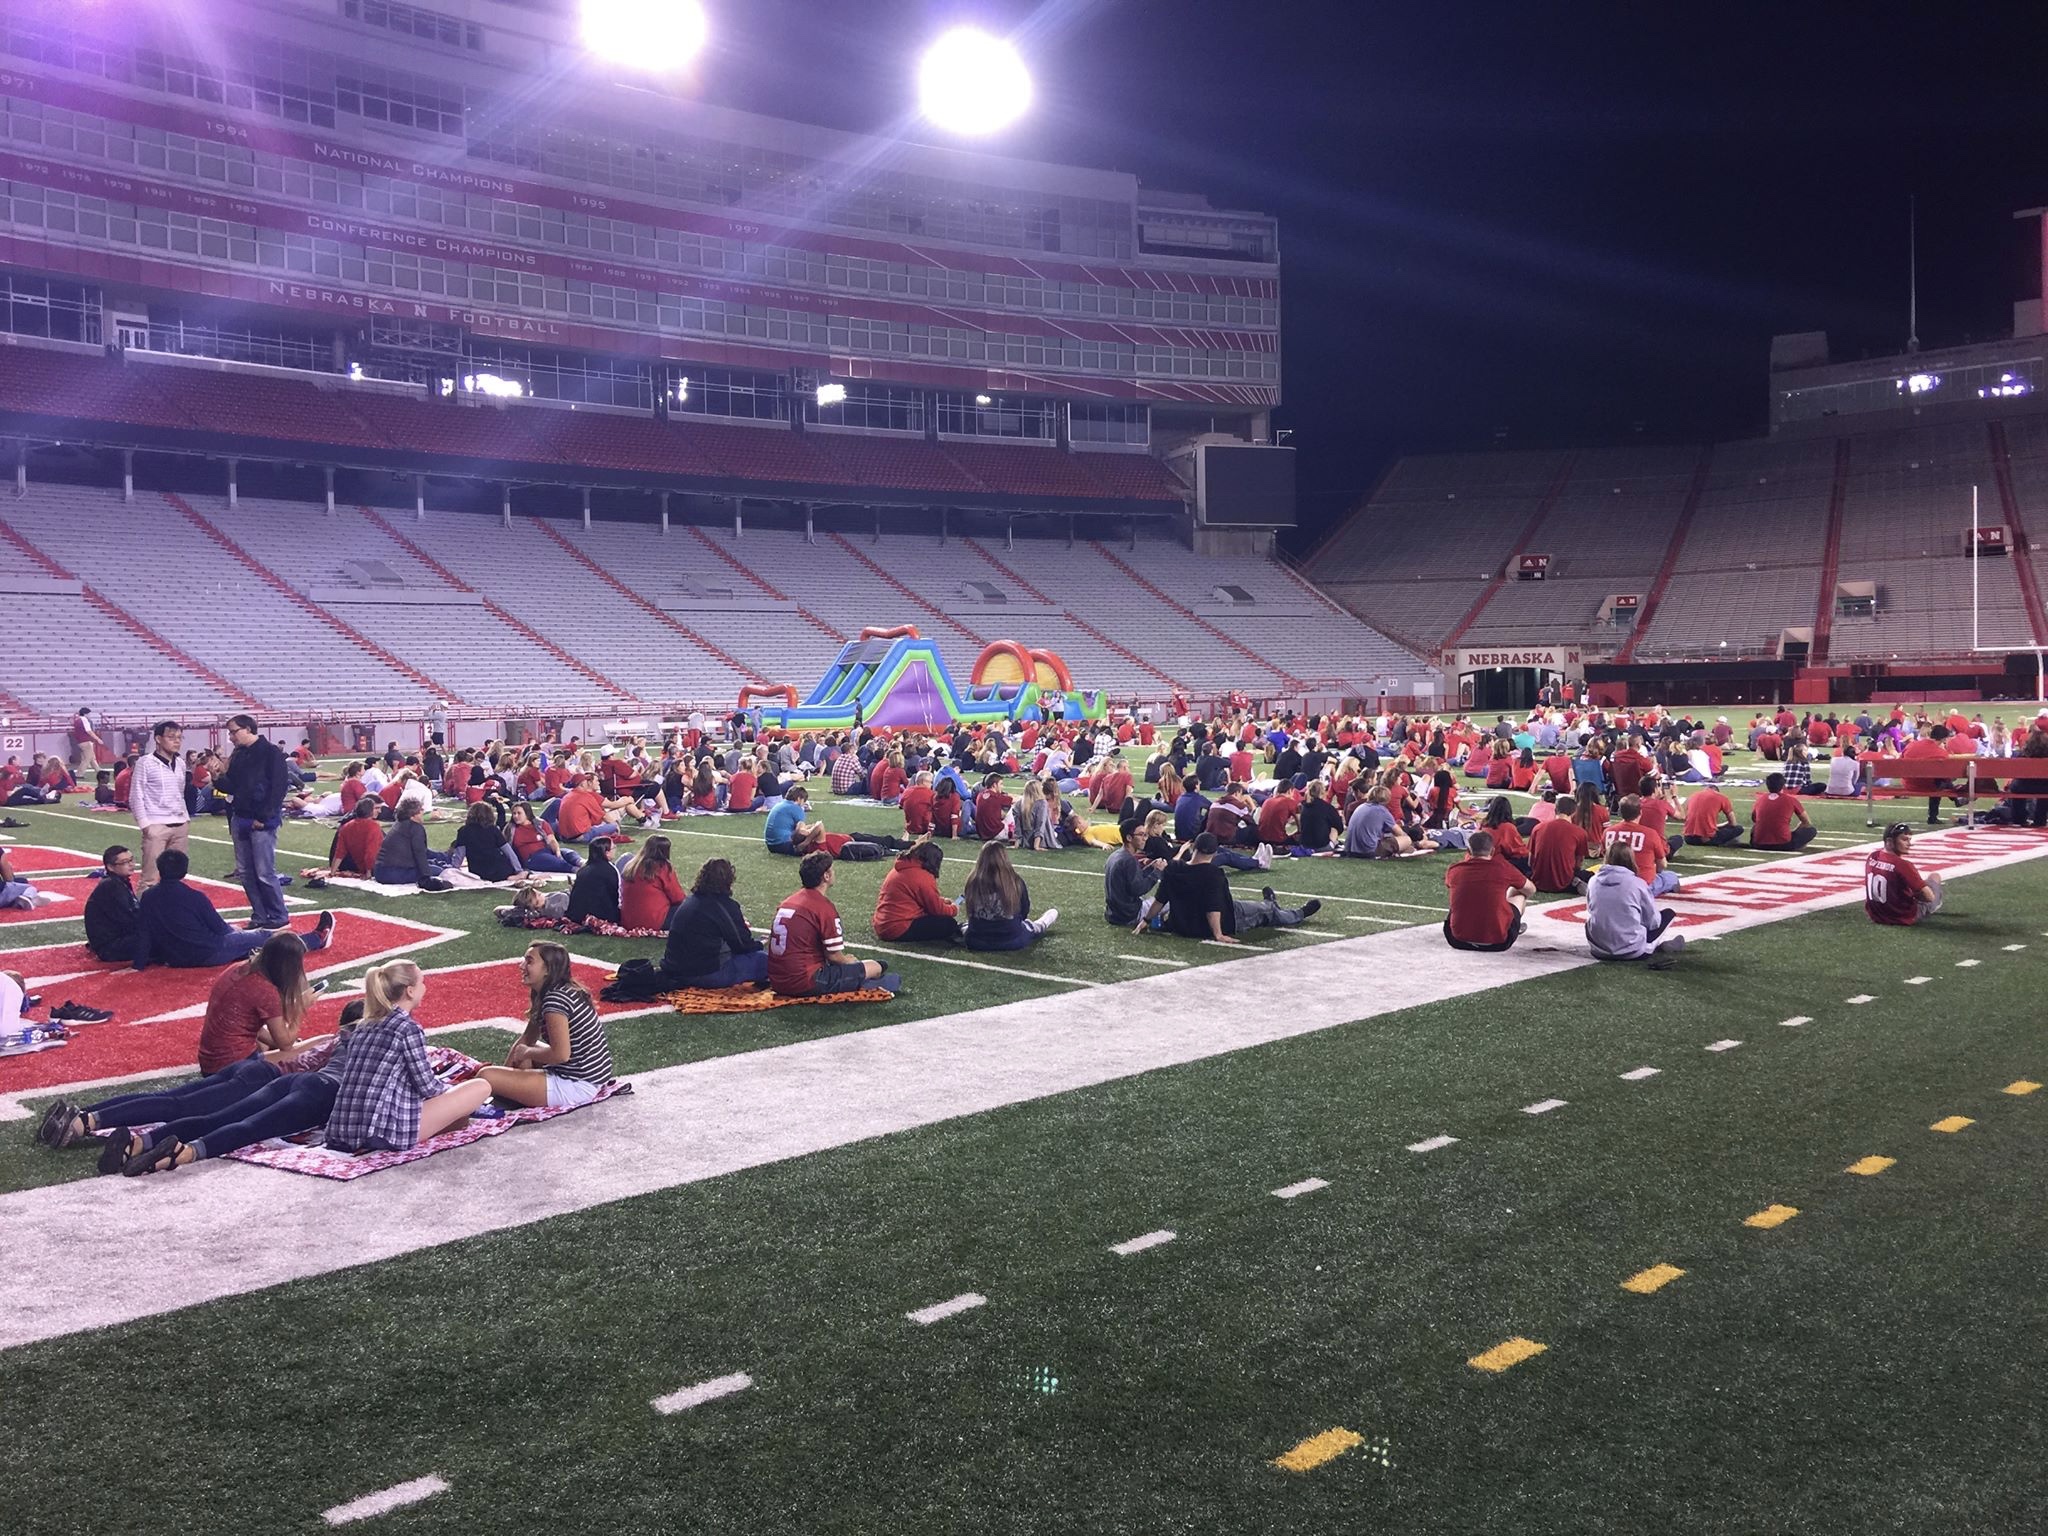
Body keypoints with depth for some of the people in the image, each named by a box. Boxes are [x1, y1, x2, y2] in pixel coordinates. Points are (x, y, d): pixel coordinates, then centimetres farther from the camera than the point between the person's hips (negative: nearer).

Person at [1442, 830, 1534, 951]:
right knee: (1519, 894, 22)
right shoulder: (1502, 867, -7)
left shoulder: (1454, 870, -2)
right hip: (1498, 943, -2)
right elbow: (1531, 890, 13)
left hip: (1458, 940, 2)